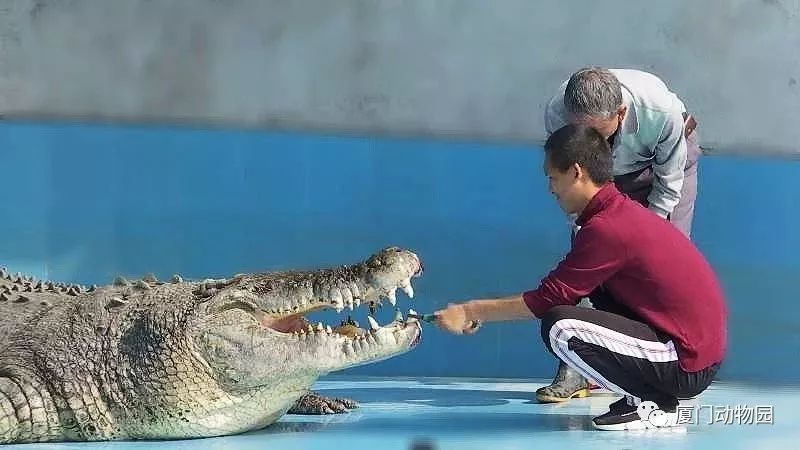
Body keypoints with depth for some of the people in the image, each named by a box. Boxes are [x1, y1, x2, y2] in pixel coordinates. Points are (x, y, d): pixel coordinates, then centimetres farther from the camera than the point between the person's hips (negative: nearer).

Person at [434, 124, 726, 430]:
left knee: (560, 329, -20)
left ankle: (653, 404, -4)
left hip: (686, 367, -10)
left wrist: (470, 312, -3)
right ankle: (647, 393, 14)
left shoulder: (607, 228, -18)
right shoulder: (622, 210, 13)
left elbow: (547, 299, -13)